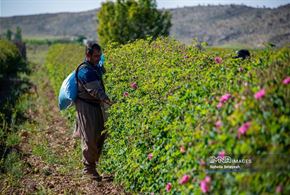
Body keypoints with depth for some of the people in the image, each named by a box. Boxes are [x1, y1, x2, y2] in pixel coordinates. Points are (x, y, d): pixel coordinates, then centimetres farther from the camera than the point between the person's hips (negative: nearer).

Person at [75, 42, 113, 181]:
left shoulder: (95, 68, 11)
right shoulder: (85, 71, -20)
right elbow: (96, 91, -26)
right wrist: (110, 102, -31)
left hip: (95, 106, 9)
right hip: (85, 106, -9)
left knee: (100, 135, 12)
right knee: (90, 138, -3)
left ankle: (96, 162, 25)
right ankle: (89, 168, 9)